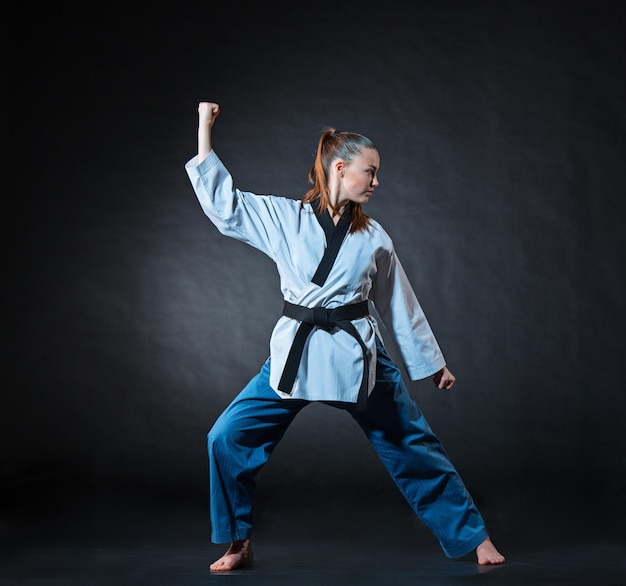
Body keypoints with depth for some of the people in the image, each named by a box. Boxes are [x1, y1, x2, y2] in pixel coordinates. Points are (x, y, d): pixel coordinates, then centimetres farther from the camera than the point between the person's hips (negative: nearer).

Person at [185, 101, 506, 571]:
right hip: (295, 354, 0)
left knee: (413, 447, 4)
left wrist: (432, 363, 18)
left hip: (358, 355, 0)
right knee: (229, 437, -7)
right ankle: (238, 543, 11)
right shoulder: (284, 218, 2)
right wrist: (205, 130, -2)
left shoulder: (373, 238, 6)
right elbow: (221, 201, 1)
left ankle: (472, 536, 20)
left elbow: (400, 304, 14)